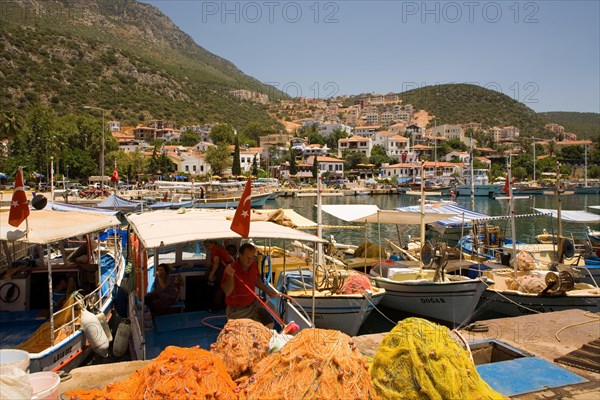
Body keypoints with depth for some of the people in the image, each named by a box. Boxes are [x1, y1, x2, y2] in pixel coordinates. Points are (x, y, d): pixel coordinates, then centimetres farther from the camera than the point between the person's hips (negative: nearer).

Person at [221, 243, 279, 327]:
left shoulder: (253, 265, -5)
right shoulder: (231, 269, -23)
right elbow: (227, 292, -31)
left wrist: (267, 290, 6)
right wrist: (230, 276, -45)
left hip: (253, 304, 5)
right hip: (236, 309, -5)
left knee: (269, 324, -5)